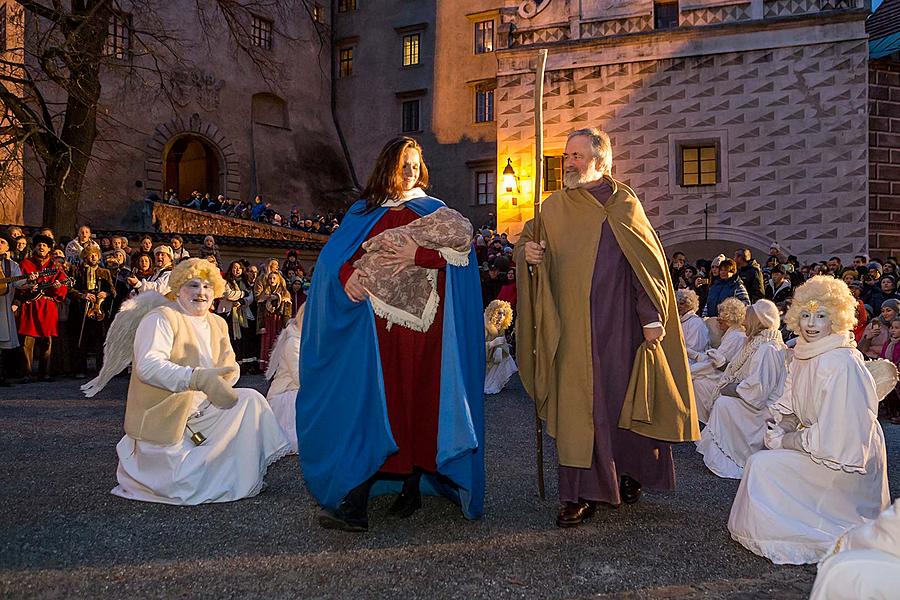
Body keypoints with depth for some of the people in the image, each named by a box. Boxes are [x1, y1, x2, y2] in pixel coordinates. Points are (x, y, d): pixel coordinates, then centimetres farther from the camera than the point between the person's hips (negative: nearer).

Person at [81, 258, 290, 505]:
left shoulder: (217, 324, 12)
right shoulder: (161, 318, -14)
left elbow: (230, 368, 5)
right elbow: (148, 365, -30)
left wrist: (218, 383, -19)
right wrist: (198, 378, -42)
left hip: (203, 410, 8)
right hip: (164, 421, -7)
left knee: (250, 399, -11)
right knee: (185, 489, -12)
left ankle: (242, 482, 0)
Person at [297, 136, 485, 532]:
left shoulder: (433, 210, 12)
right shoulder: (364, 213, 14)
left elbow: (463, 246, -4)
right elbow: (334, 257, 3)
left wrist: (417, 255, -12)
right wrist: (347, 275, -18)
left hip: (420, 325, 0)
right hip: (377, 326, 0)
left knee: (417, 401, 1)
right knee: (370, 405, -6)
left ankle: (413, 487, 14)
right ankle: (355, 505, -7)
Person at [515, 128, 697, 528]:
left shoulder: (624, 205, 0)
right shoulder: (554, 208, 8)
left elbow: (648, 262, -1)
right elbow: (526, 242, 15)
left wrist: (651, 318, -7)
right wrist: (526, 253, -10)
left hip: (619, 325, -2)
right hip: (571, 327, 2)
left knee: (625, 400, 8)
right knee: (577, 405, 1)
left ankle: (632, 472, 32)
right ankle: (581, 493, 8)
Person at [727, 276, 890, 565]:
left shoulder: (841, 363, -25)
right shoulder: (805, 352, 3)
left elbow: (833, 435, -25)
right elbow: (791, 408, 13)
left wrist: (785, 440, -16)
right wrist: (782, 428, -6)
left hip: (841, 461, -9)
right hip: (815, 442, 9)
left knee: (762, 465, -15)